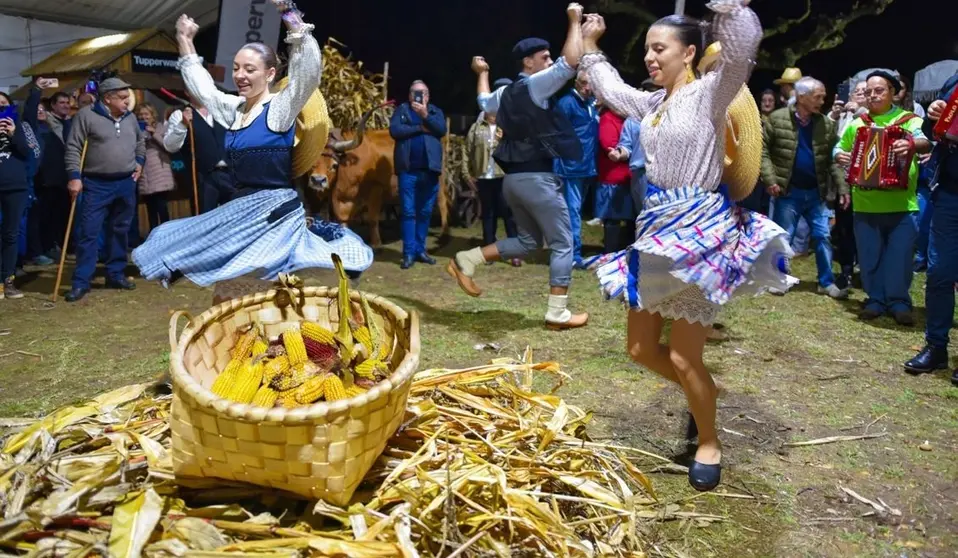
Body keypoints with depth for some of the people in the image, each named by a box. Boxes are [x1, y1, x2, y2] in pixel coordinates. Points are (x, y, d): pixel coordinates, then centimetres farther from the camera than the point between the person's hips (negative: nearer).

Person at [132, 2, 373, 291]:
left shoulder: (280, 108, -7)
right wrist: (185, 42, 32)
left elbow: (309, 71, -23)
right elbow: (202, 87, 32)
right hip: (241, 210, 8)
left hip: (275, 211, -8)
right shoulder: (235, 109, 15)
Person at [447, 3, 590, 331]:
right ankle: (557, 313, 2)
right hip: (537, 178, -9)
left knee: (528, 240, 21)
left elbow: (484, 102, 38)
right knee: (562, 243, 1)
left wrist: (482, 74, 54)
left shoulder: (506, 92, 17)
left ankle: (466, 261, 10)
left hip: (513, 178, 9)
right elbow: (571, 63, -19)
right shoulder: (534, 85, -7)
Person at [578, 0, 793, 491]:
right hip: (658, 230, 8)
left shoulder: (709, 93, -8)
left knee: (683, 358, -3)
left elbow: (742, 44, -28)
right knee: (641, 349, 10)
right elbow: (610, 90, 32)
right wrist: (591, 46, 34)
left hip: (701, 230, -8)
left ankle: (709, 443, 23)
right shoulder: (651, 103, 13)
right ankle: (699, 394, 38)